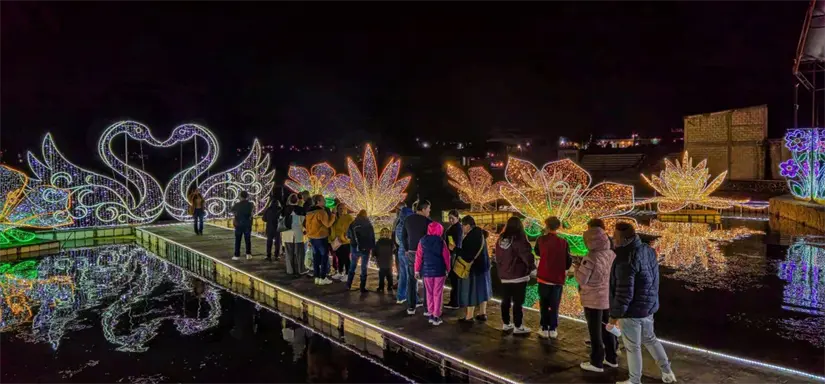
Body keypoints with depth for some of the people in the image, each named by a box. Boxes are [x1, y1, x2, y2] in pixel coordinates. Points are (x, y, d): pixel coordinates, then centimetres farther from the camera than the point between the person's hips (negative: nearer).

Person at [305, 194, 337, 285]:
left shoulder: (309, 212, 10)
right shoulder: (321, 211, -18)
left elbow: (307, 225, 15)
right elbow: (328, 224, -23)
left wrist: (309, 238, 21)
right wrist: (333, 216, -9)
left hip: (312, 238, 8)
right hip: (321, 238, -8)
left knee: (316, 258, 12)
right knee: (324, 258, 2)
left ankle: (317, 277, 16)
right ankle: (323, 278, 3)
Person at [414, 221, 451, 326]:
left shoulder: (422, 241, -1)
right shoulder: (441, 241, -6)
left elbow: (419, 256, 0)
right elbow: (446, 257, -4)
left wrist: (417, 270, 8)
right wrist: (448, 270, 8)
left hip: (427, 270, 2)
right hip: (439, 271, -2)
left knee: (429, 293, 15)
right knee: (437, 294, 4)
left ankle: (431, 314, 16)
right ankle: (436, 316, 4)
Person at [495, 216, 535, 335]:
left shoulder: (500, 240, 4)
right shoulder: (519, 241, -18)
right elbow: (527, 256, -22)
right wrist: (532, 267, -1)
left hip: (504, 277, 6)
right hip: (518, 277, -6)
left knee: (505, 301, 14)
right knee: (518, 302, 1)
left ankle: (506, 324, 23)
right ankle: (518, 326, 7)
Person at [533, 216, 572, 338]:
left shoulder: (541, 240, -7)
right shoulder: (563, 242, -9)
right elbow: (569, 260, -4)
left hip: (544, 277, 0)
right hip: (558, 278, 0)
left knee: (544, 305, 11)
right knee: (554, 305, 11)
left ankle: (544, 329, 11)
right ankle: (553, 330, 12)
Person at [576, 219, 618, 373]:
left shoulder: (592, 257, -23)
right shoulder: (612, 254, -1)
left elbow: (581, 280, -20)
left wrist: (577, 268, -1)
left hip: (593, 300, -7)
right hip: (608, 298, 7)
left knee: (595, 333, 4)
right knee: (608, 330, 19)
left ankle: (596, 363, 13)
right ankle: (611, 358, 30)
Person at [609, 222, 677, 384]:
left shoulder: (626, 260, -28)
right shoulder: (648, 250, -1)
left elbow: (624, 292, -26)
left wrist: (615, 314, -15)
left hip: (632, 310, -9)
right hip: (648, 306, 9)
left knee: (633, 347, 9)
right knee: (650, 339, 27)